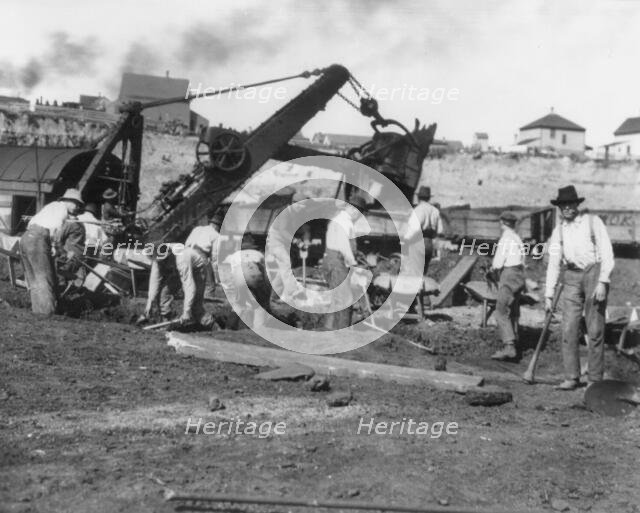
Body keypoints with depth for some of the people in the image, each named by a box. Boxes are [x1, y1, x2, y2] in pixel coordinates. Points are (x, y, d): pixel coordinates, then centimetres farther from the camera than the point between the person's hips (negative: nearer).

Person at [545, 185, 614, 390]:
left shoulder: (593, 222, -3)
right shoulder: (558, 231, 8)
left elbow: (607, 253, -6)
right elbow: (553, 263, 10)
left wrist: (602, 282, -15)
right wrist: (549, 294, 6)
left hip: (594, 273, -4)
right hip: (571, 278, 4)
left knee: (595, 330, -2)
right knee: (569, 329, -2)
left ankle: (595, 379, 6)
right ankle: (571, 377, 5)